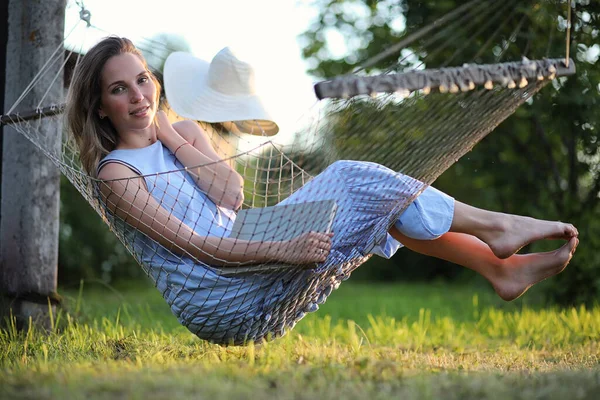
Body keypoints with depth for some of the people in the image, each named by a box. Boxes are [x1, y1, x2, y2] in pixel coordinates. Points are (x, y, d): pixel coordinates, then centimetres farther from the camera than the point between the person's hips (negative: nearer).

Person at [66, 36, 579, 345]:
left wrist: (171, 136, -3)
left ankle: (500, 266, -7)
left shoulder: (181, 132, 16)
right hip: (210, 298, -7)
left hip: (240, 262, 7)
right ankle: (494, 226, -6)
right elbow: (197, 246, -16)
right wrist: (279, 249, -25)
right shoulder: (115, 172, -7)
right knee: (357, 182, -15)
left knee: (372, 200, -7)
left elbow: (231, 195, -2)